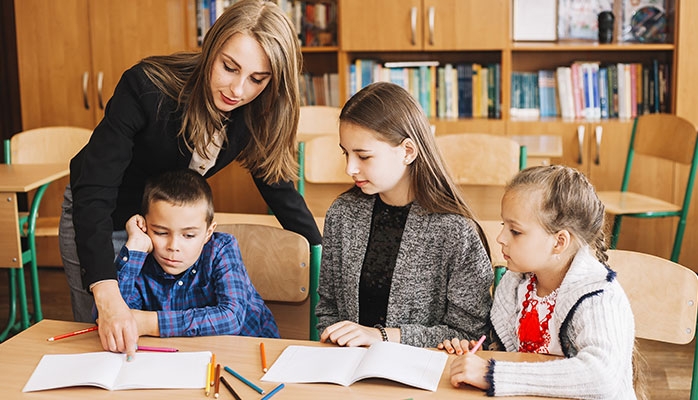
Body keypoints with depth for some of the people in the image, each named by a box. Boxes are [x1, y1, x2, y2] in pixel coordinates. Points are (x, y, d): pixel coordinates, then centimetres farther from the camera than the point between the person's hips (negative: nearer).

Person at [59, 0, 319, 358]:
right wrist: (107, 296, -51)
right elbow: (93, 192, -39)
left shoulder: (255, 116, -20)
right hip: (96, 219, -3)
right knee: (104, 341, 5)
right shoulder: (147, 87, -35)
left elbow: (278, 184, -6)